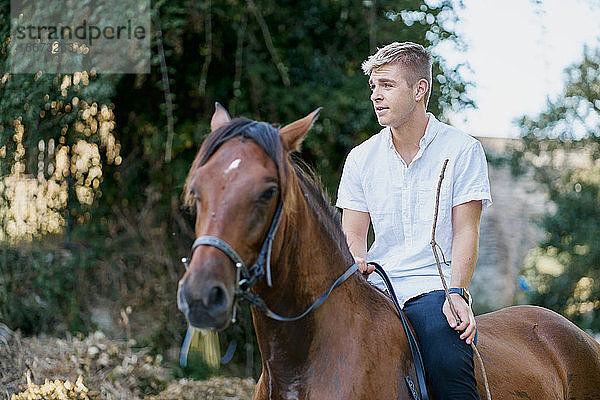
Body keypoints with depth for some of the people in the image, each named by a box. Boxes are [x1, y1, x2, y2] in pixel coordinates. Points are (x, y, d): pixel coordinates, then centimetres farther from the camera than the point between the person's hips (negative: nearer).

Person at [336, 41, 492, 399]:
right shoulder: (361, 158, 11)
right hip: (375, 286, 3)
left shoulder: (462, 150, 2)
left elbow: (465, 231, -2)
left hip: (434, 285, -3)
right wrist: (357, 262, -13)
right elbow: (353, 234, 12)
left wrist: (456, 293, -17)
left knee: (447, 363, -32)